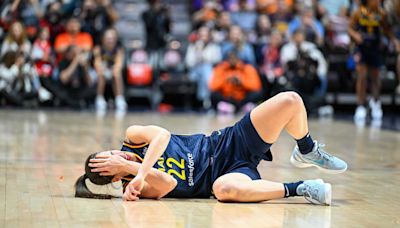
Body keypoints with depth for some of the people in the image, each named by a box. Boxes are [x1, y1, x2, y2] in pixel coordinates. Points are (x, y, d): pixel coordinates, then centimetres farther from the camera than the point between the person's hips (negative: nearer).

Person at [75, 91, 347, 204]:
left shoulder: (132, 138, 2)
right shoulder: (141, 188, -10)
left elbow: (162, 134, -19)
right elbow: (168, 183, -30)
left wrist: (140, 172, -26)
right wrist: (132, 169, -29)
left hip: (231, 142, 5)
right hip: (225, 172, -5)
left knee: (290, 101, -16)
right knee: (223, 188, -47)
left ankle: (307, 152, 12)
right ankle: (298, 189, -27)